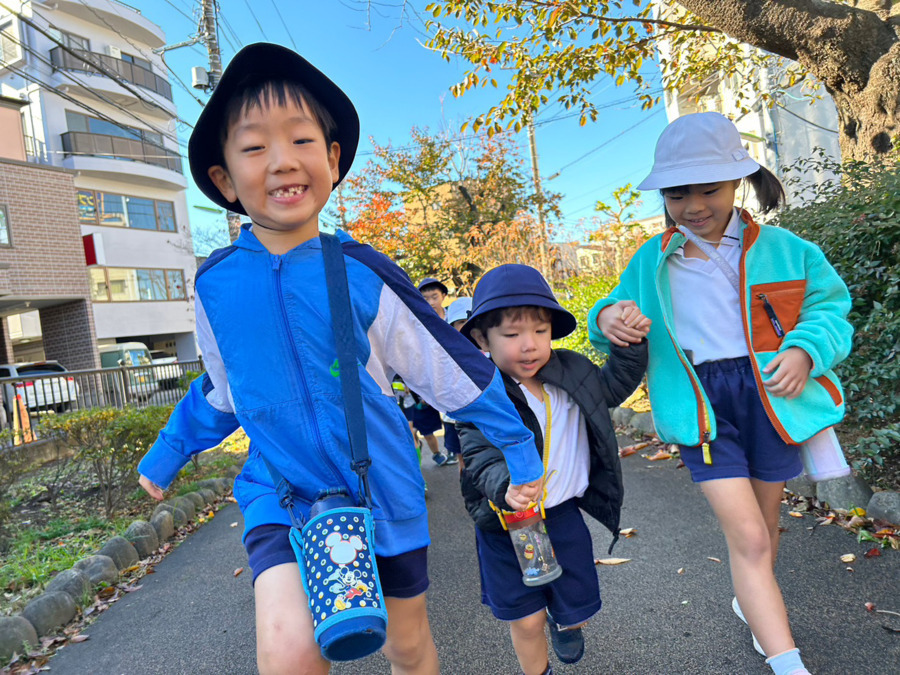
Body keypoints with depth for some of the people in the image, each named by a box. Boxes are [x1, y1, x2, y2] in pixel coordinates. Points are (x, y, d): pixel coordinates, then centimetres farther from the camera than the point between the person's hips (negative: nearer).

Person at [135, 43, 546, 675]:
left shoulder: (362, 273, -14)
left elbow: (453, 367, -6)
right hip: (282, 494, 1)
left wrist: (519, 451, 0)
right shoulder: (215, 285, -6)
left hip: (383, 492, 0)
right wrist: (166, 456, 23)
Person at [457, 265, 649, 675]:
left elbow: (612, 386, 11)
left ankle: (565, 622, 57)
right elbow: (482, 457, -23)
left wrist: (631, 344, -3)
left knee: (577, 605, 19)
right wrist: (506, 484, -44)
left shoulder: (571, 372, -5)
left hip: (563, 515, 4)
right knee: (525, 619, 10)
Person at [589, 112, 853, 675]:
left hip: (769, 394, 2)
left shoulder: (781, 248, 2)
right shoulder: (651, 261, 3)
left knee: (764, 519, 20)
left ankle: (753, 600, 49)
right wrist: (607, 319, -20)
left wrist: (805, 349, -16)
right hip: (701, 405, -2)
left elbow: (828, 307, 5)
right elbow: (620, 311, 6)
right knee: (748, 536, -8)